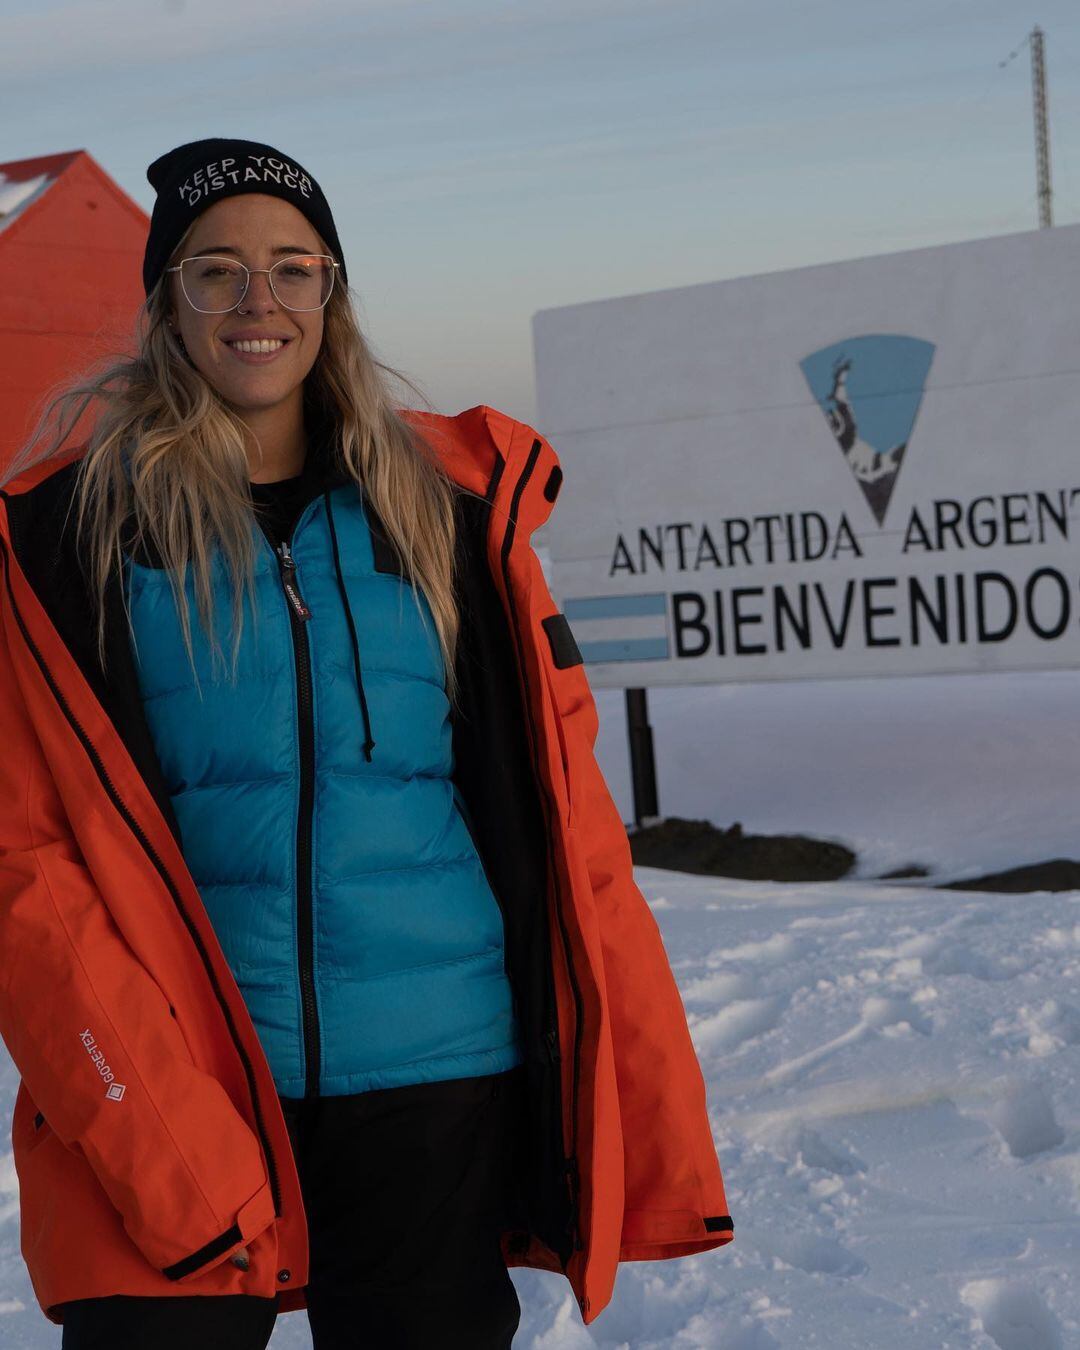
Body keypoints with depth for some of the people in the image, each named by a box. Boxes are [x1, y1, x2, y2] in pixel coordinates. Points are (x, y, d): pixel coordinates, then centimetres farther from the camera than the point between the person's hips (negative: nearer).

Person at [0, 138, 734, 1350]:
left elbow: (561, 818, 6)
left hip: (439, 1088, 2)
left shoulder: (445, 504, 7)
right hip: (171, 1095, -2)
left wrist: (651, 1109, 0)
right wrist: (155, 1136, -16)